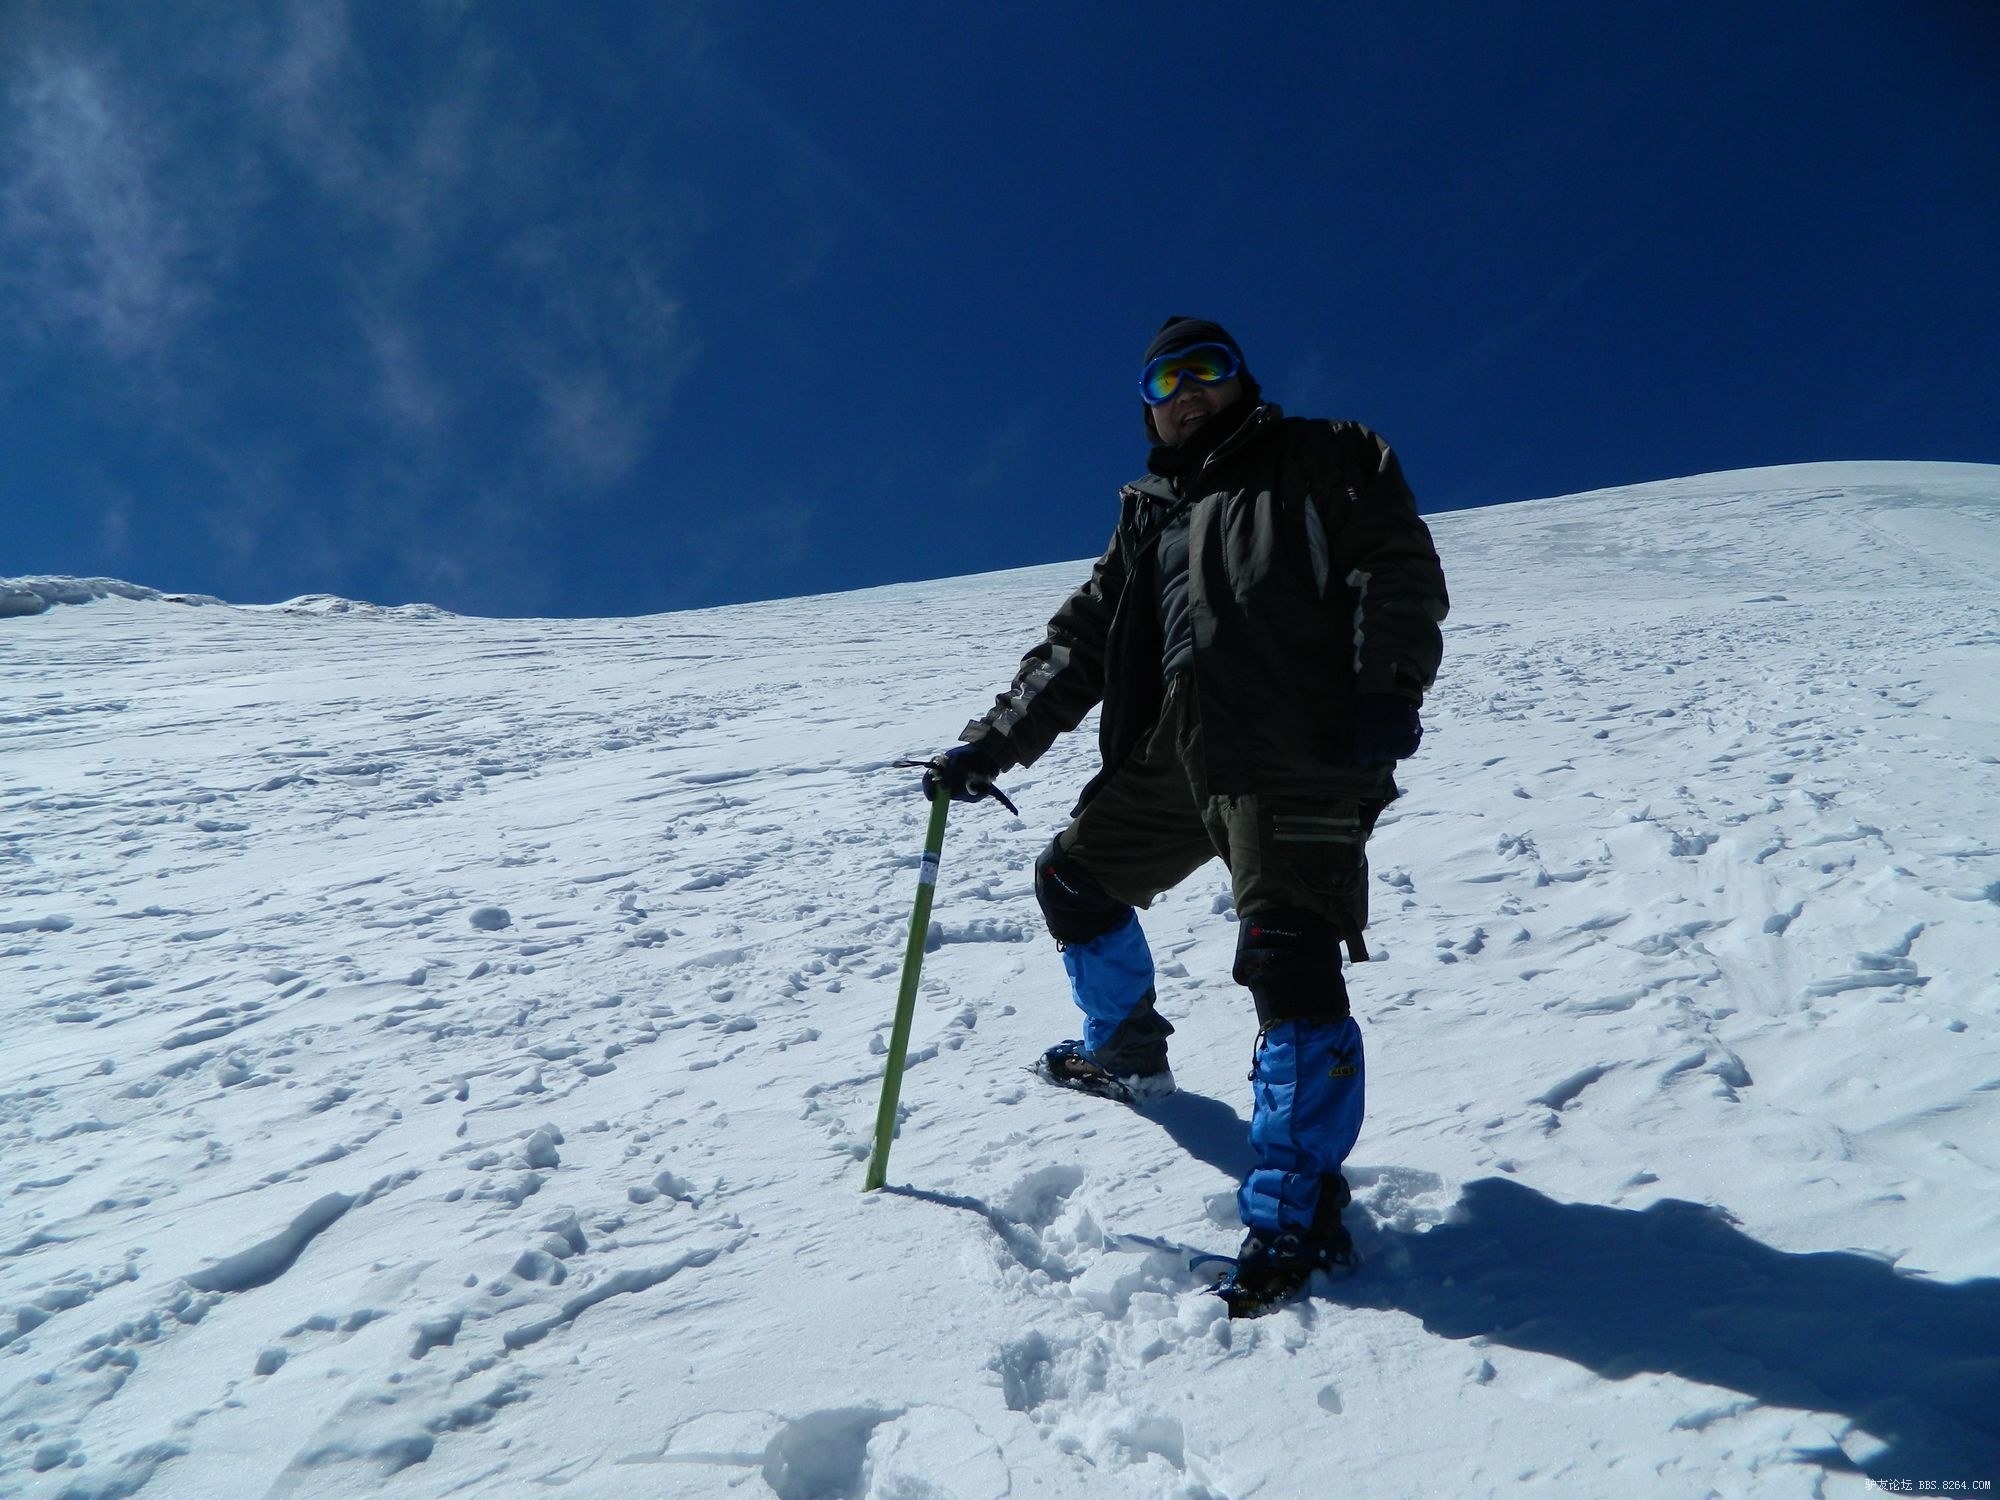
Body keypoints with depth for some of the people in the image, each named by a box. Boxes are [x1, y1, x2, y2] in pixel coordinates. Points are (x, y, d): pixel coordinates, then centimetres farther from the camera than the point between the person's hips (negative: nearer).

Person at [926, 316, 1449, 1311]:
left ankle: (1294, 1212, -9)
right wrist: (994, 741, 13)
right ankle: (1126, 1049, 41)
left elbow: (1400, 569, -3)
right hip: (1170, 758, 7)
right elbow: (1080, 643, 22)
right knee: (1073, 880, 18)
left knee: (1289, 960, -18)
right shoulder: (1149, 512, 25)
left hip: (1296, 753, -7)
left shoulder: (1321, 462, 10)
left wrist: (1387, 688, -19)